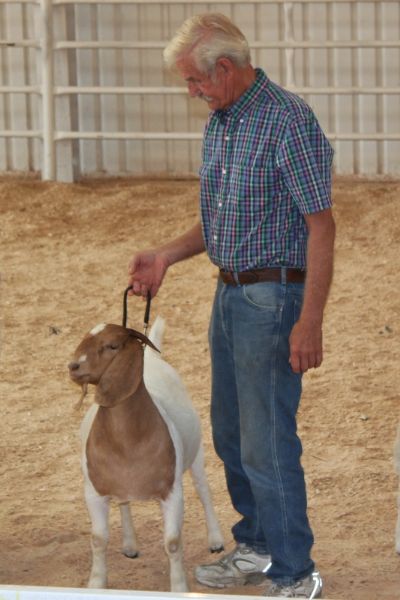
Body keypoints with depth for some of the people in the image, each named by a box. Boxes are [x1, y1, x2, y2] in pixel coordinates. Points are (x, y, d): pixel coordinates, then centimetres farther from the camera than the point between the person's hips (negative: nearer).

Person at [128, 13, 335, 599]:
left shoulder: (289, 121, -18)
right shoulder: (218, 125, 10)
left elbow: (321, 225, -19)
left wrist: (310, 322, -23)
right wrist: (167, 256, 8)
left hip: (273, 297, -9)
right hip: (230, 293, 9)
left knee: (268, 443, -7)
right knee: (231, 433, 18)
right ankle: (256, 548, 33)